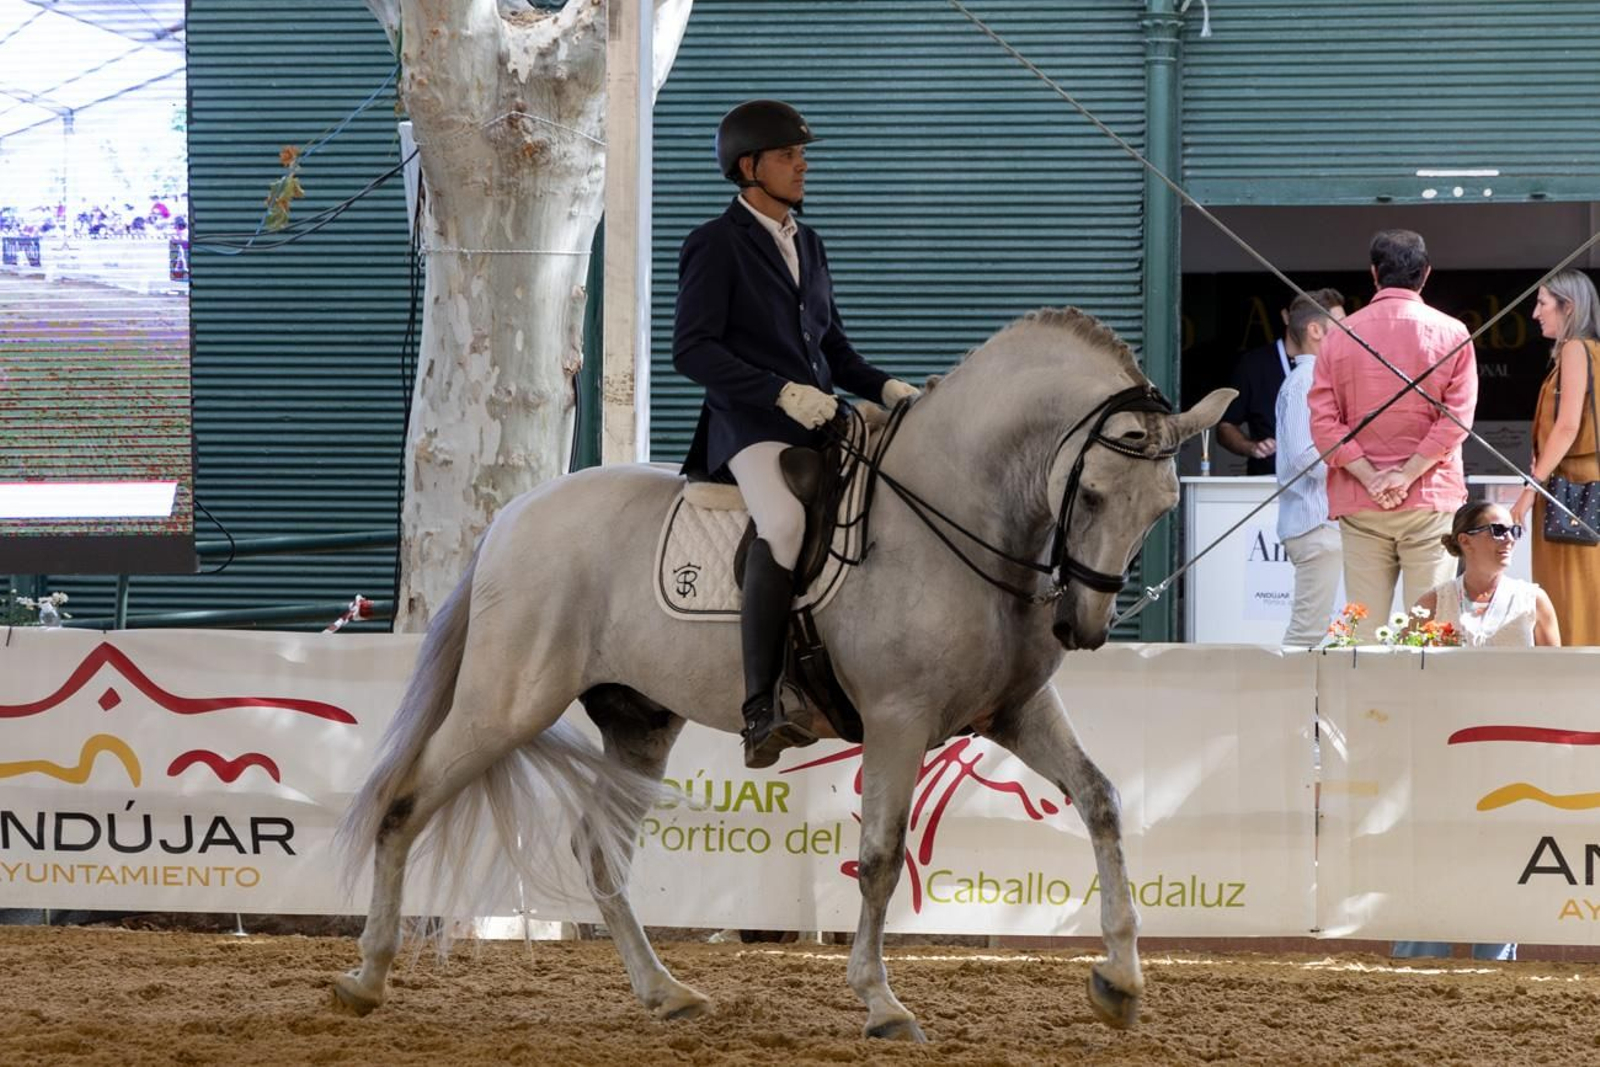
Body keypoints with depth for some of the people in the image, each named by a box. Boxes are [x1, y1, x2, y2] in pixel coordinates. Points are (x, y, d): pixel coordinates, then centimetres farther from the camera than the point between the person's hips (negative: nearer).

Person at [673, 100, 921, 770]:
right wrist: (781, 392, -20)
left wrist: (883, 388, 7)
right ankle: (762, 711, -33)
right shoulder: (716, 245, -2)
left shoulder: (807, 244, 21)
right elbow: (692, 349, -12)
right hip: (751, 429, -8)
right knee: (786, 523, -35)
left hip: (822, 422, 8)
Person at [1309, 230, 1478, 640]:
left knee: (1362, 632, 2)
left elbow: (1323, 421, -1)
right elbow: (1456, 418, -7)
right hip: (1431, 501, -2)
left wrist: (1371, 478, -5)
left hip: (1359, 505, 2)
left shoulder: (1341, 335, 5)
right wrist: (1407, 475, -8)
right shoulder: (1452, 334, 1)